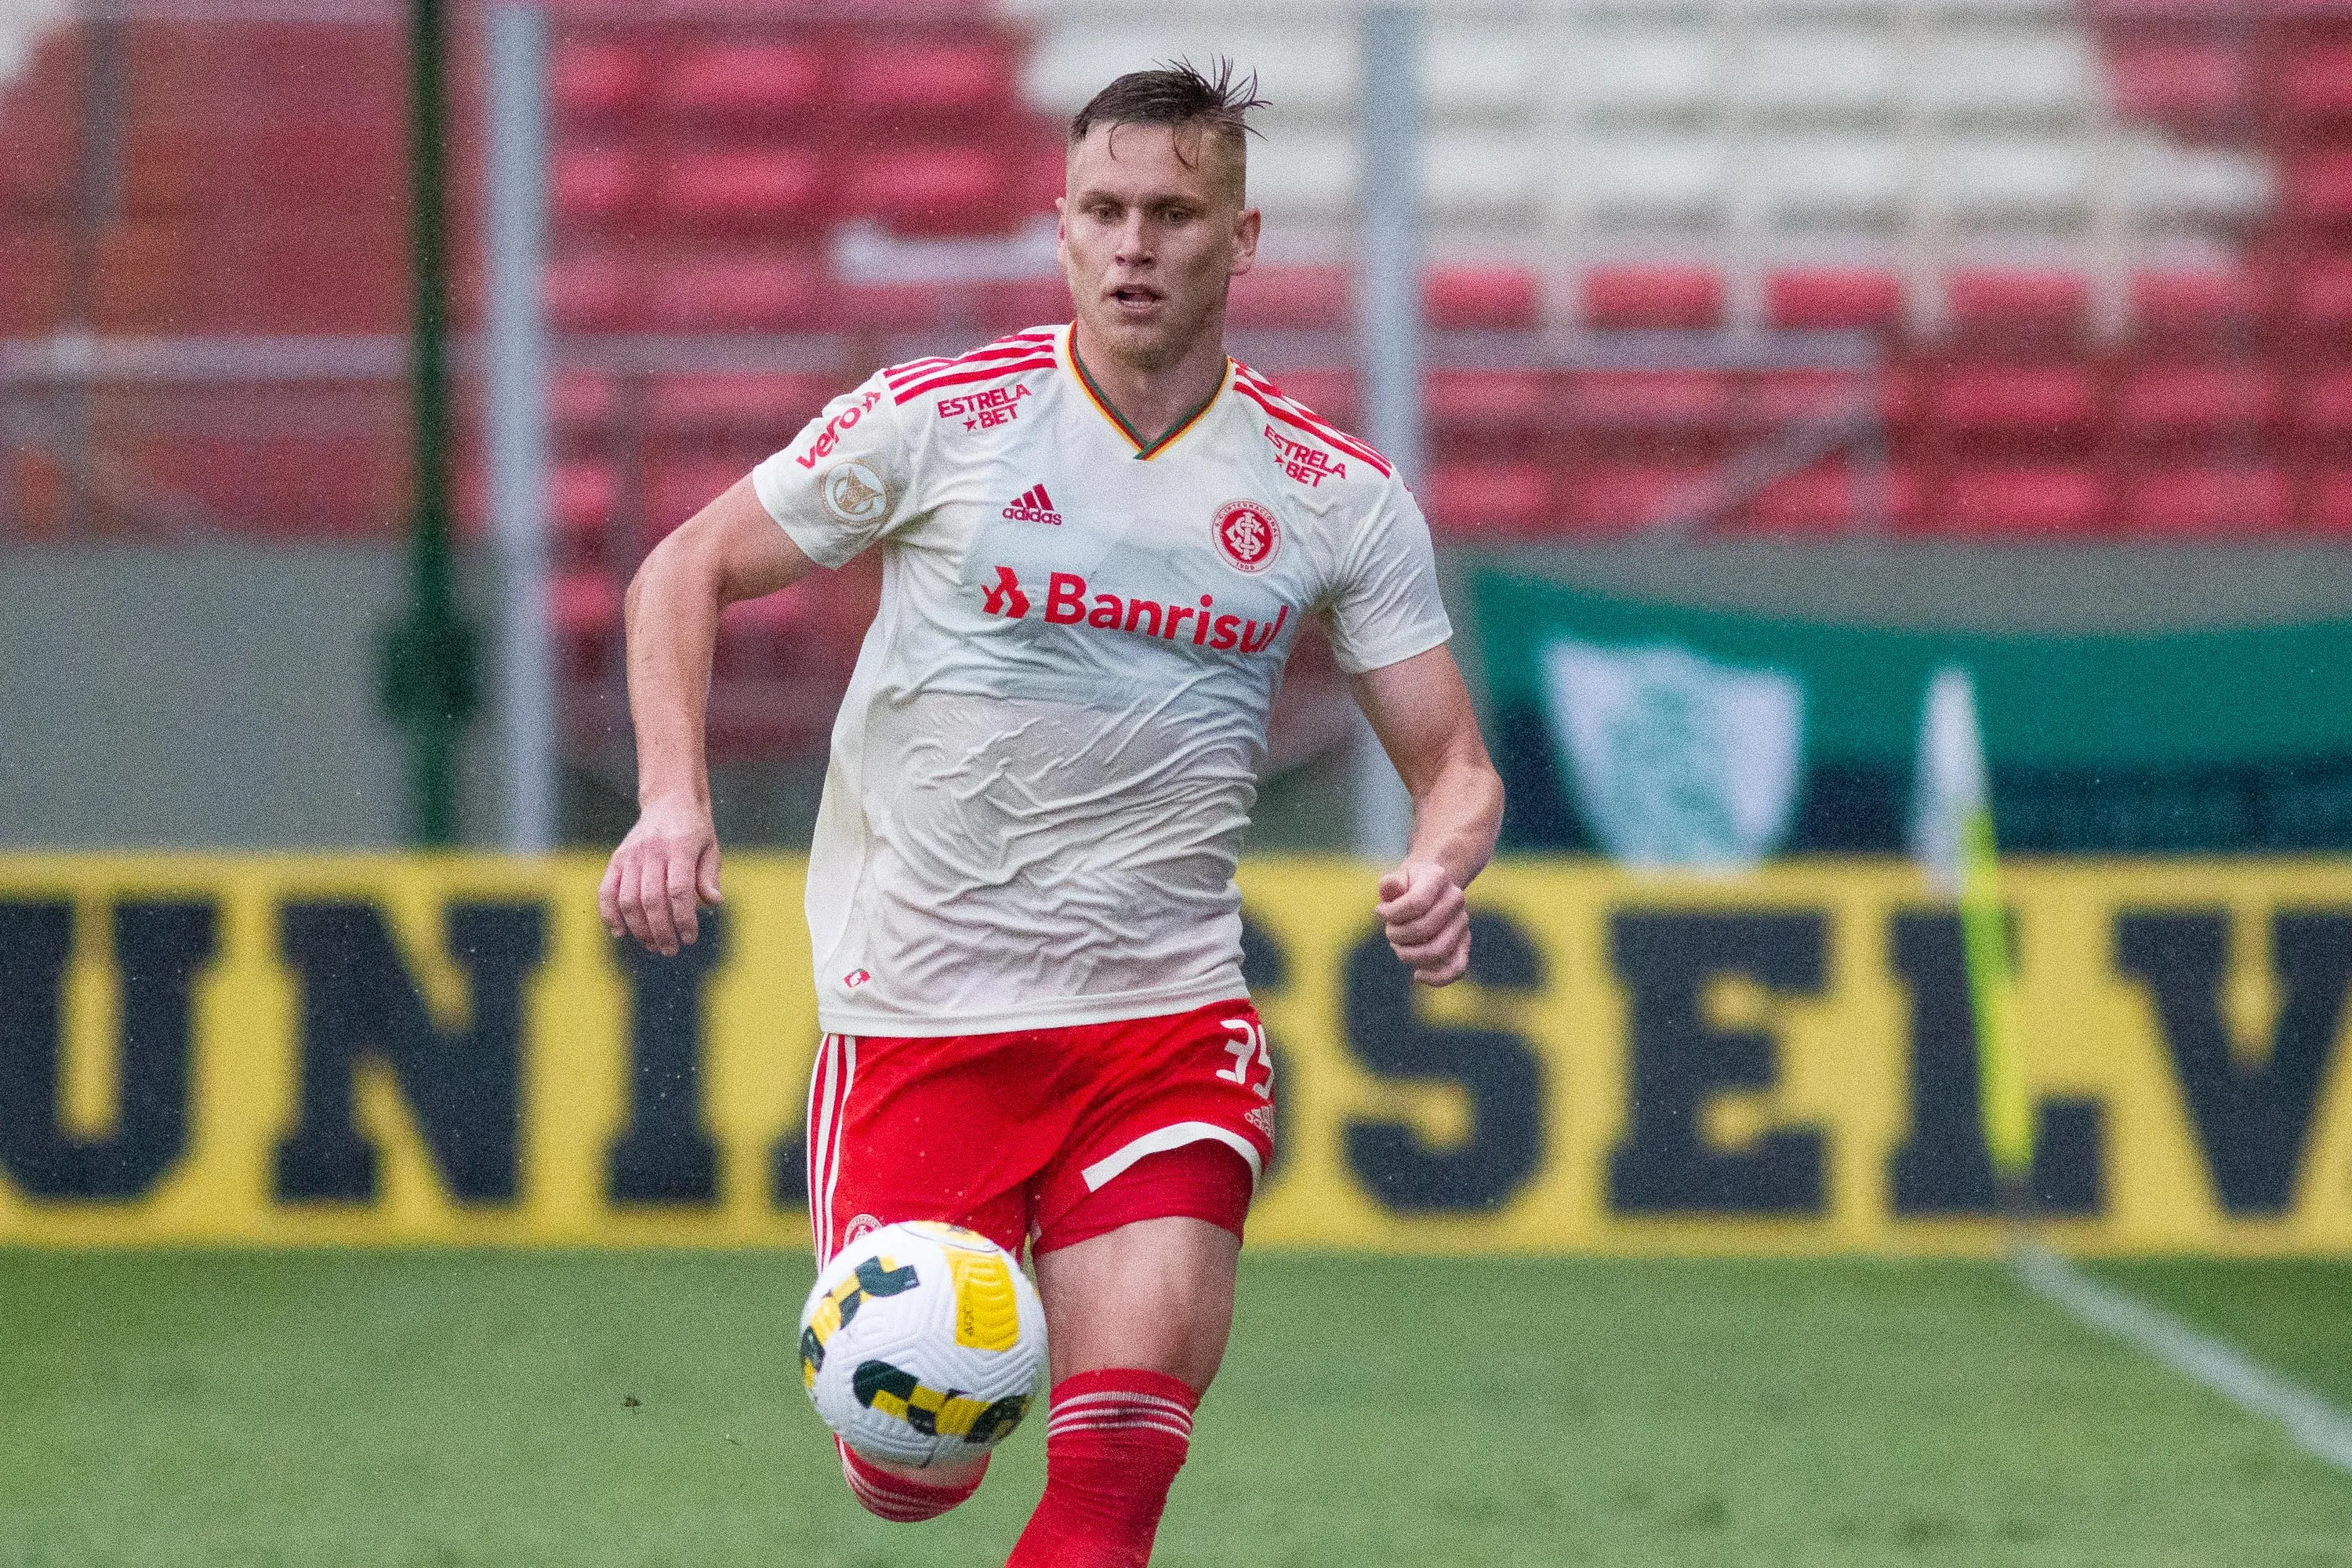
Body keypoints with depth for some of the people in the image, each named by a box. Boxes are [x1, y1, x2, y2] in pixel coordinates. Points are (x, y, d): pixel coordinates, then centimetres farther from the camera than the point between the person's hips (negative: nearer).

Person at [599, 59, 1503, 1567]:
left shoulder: (1335, 490, 1)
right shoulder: (940, 418, -5)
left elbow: (1454, 762, 7)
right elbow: (689, 569, 5)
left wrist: (1441, 864, -17)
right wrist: (674, 799, -10)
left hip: (1169, 1018, 1)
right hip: (918, 1015, -1)